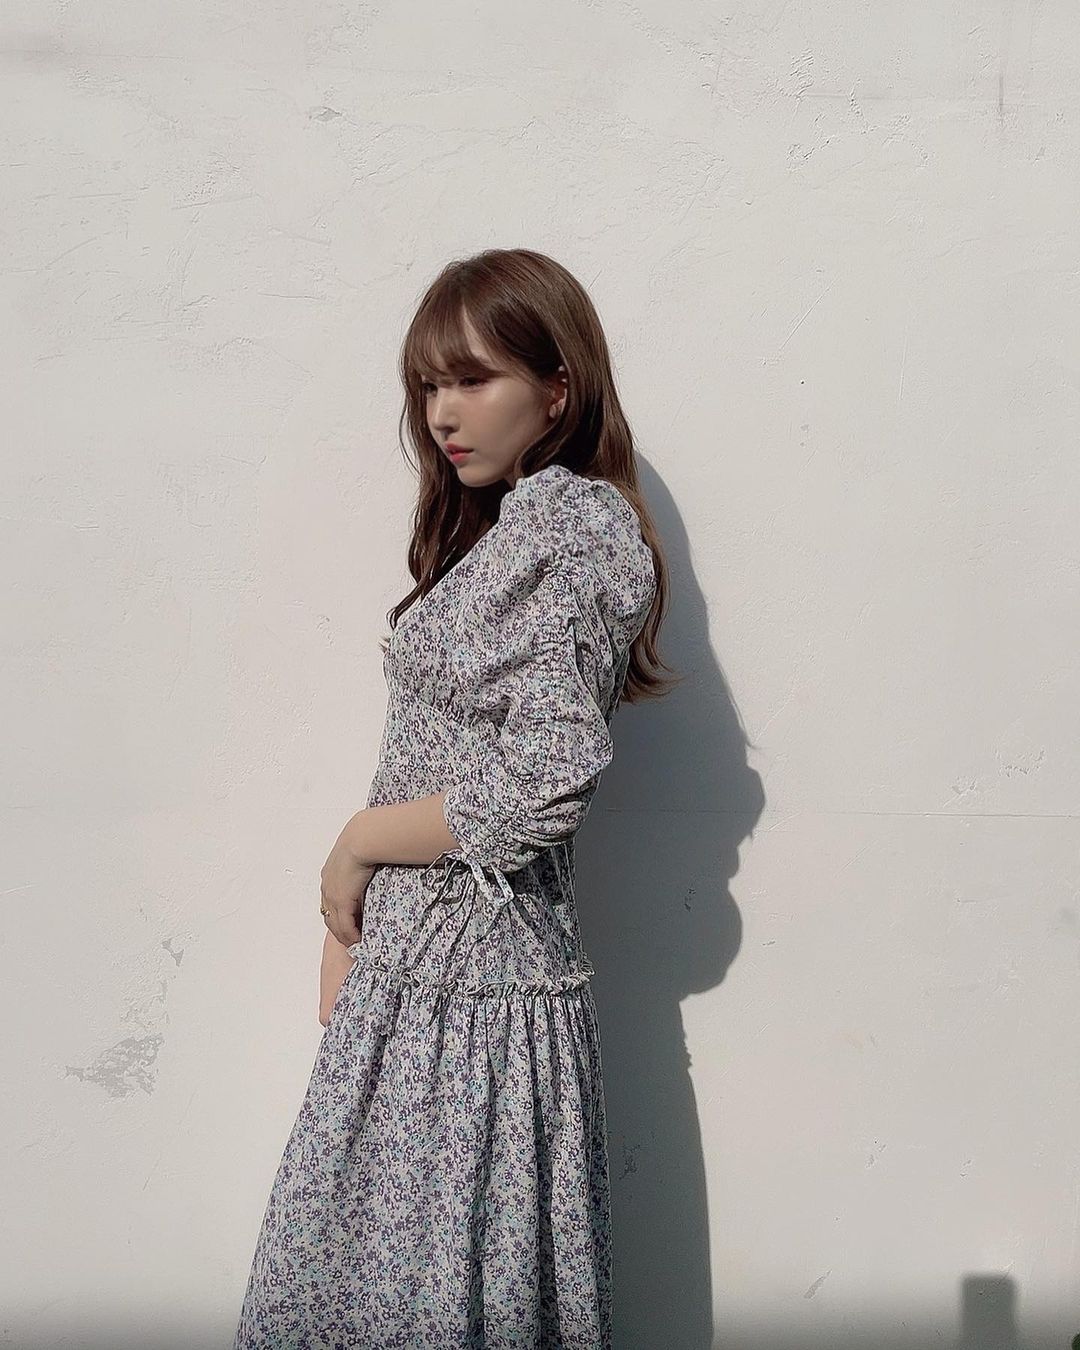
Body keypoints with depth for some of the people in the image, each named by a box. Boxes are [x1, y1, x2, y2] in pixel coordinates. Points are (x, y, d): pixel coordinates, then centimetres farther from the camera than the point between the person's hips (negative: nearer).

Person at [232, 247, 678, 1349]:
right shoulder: (497, 524, 16)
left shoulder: (555, 514, -13)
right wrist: (349, 924, 6)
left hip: (460, 977, -9)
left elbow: (551, 780, -24)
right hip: (417, 962, 9)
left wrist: (359, 843, -11)